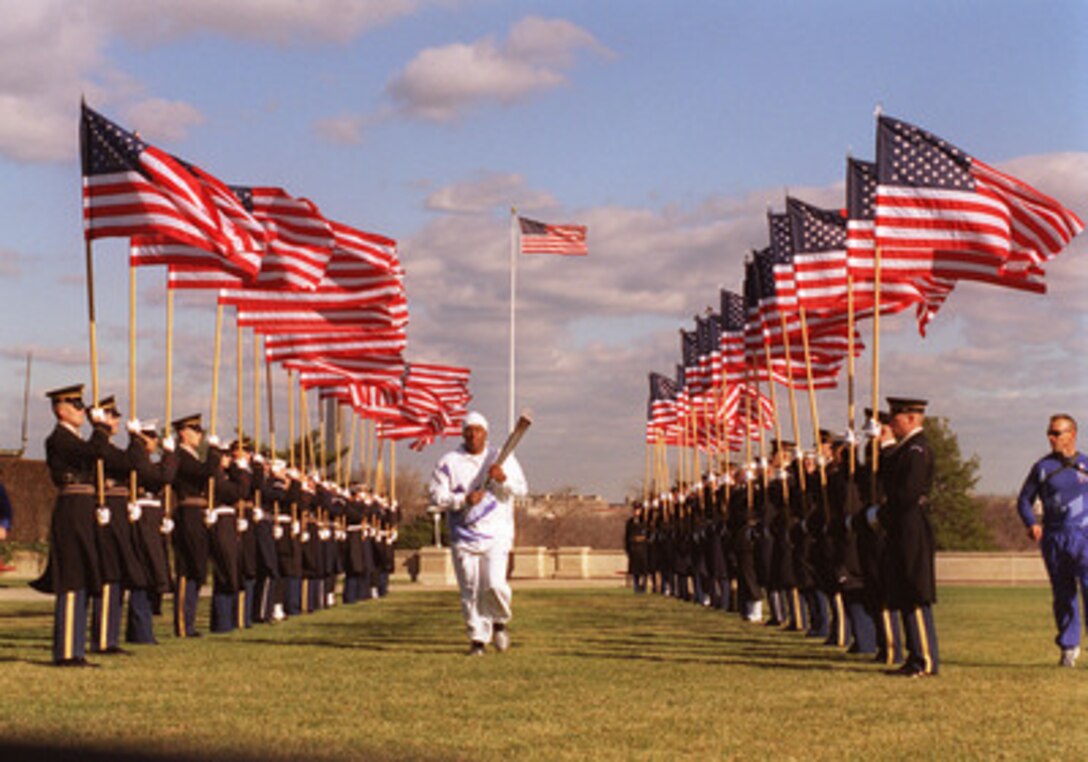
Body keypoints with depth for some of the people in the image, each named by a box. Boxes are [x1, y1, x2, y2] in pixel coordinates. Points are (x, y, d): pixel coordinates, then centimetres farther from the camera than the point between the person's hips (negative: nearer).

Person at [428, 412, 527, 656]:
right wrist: (463, 500, -16)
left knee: (494, 584, -16)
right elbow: (436, 493, -3)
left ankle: (499, 622, 12)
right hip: (464, 534, 1)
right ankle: (478, 638, 13)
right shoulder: (449, 462, 4)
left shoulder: (502, 458, 8)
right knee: (470, 591, 1)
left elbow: (522, 490, 2)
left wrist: (504, 479, -17)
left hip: (496, 534, -1)